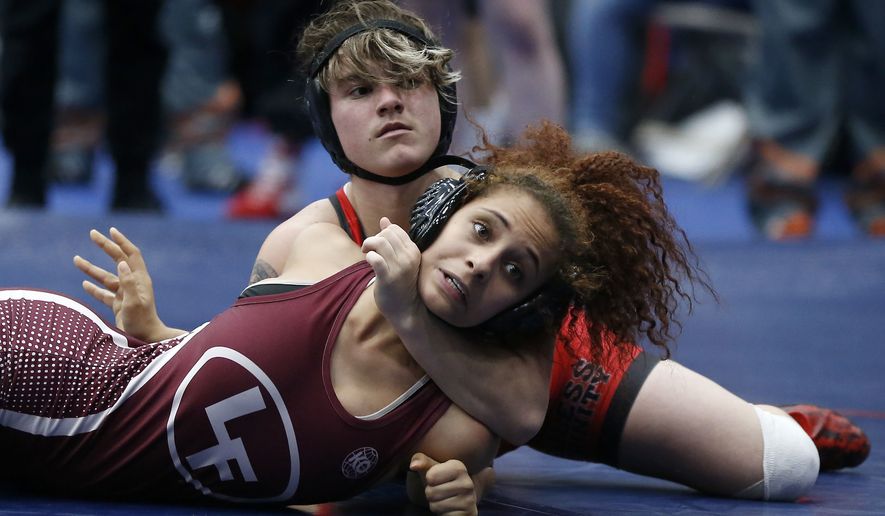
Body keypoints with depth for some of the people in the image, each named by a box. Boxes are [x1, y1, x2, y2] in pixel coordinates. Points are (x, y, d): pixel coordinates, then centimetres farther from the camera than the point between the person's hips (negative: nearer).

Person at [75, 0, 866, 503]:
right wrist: (151, 329, -37)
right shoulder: (301, 246, -32)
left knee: (785, 465, -3)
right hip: (418, 411, 2)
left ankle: (766, 425, 36)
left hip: (567, 376, -2)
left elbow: (523, 405, -48)